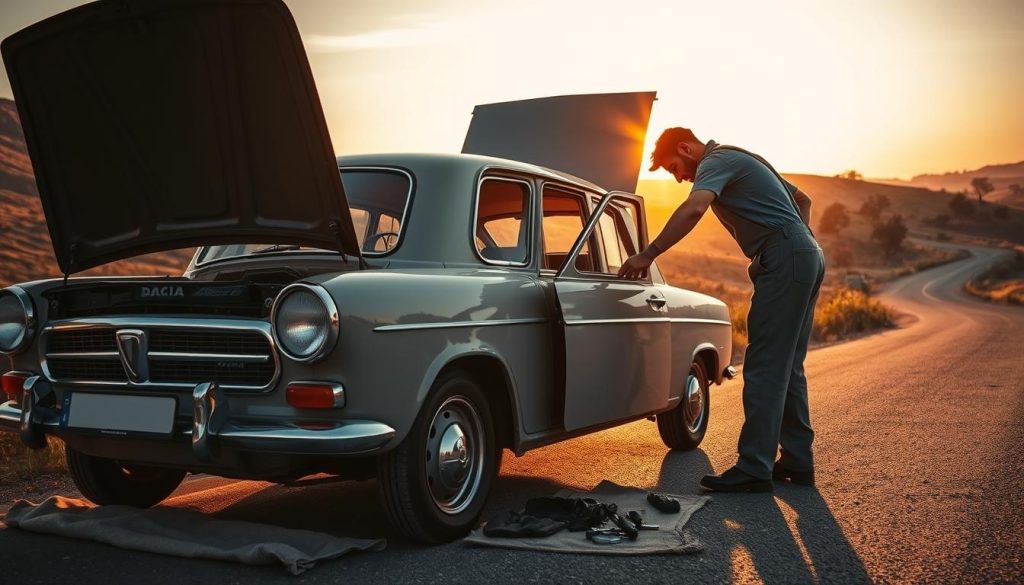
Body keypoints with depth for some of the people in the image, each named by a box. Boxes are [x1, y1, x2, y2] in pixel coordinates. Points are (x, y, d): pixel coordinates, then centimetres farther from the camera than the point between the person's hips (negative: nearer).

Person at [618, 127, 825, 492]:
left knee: (764, 367, -11)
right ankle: (797, 462, 16)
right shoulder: (740, 160, 25)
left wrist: (648, 255, -24)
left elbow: (693, 209, -27)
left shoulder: (716, 161, -5)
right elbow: (802, 199, 32)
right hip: (808, 256, 10)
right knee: (787, 368, 12)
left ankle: (754, 469, -11)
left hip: (784, 259, -10)